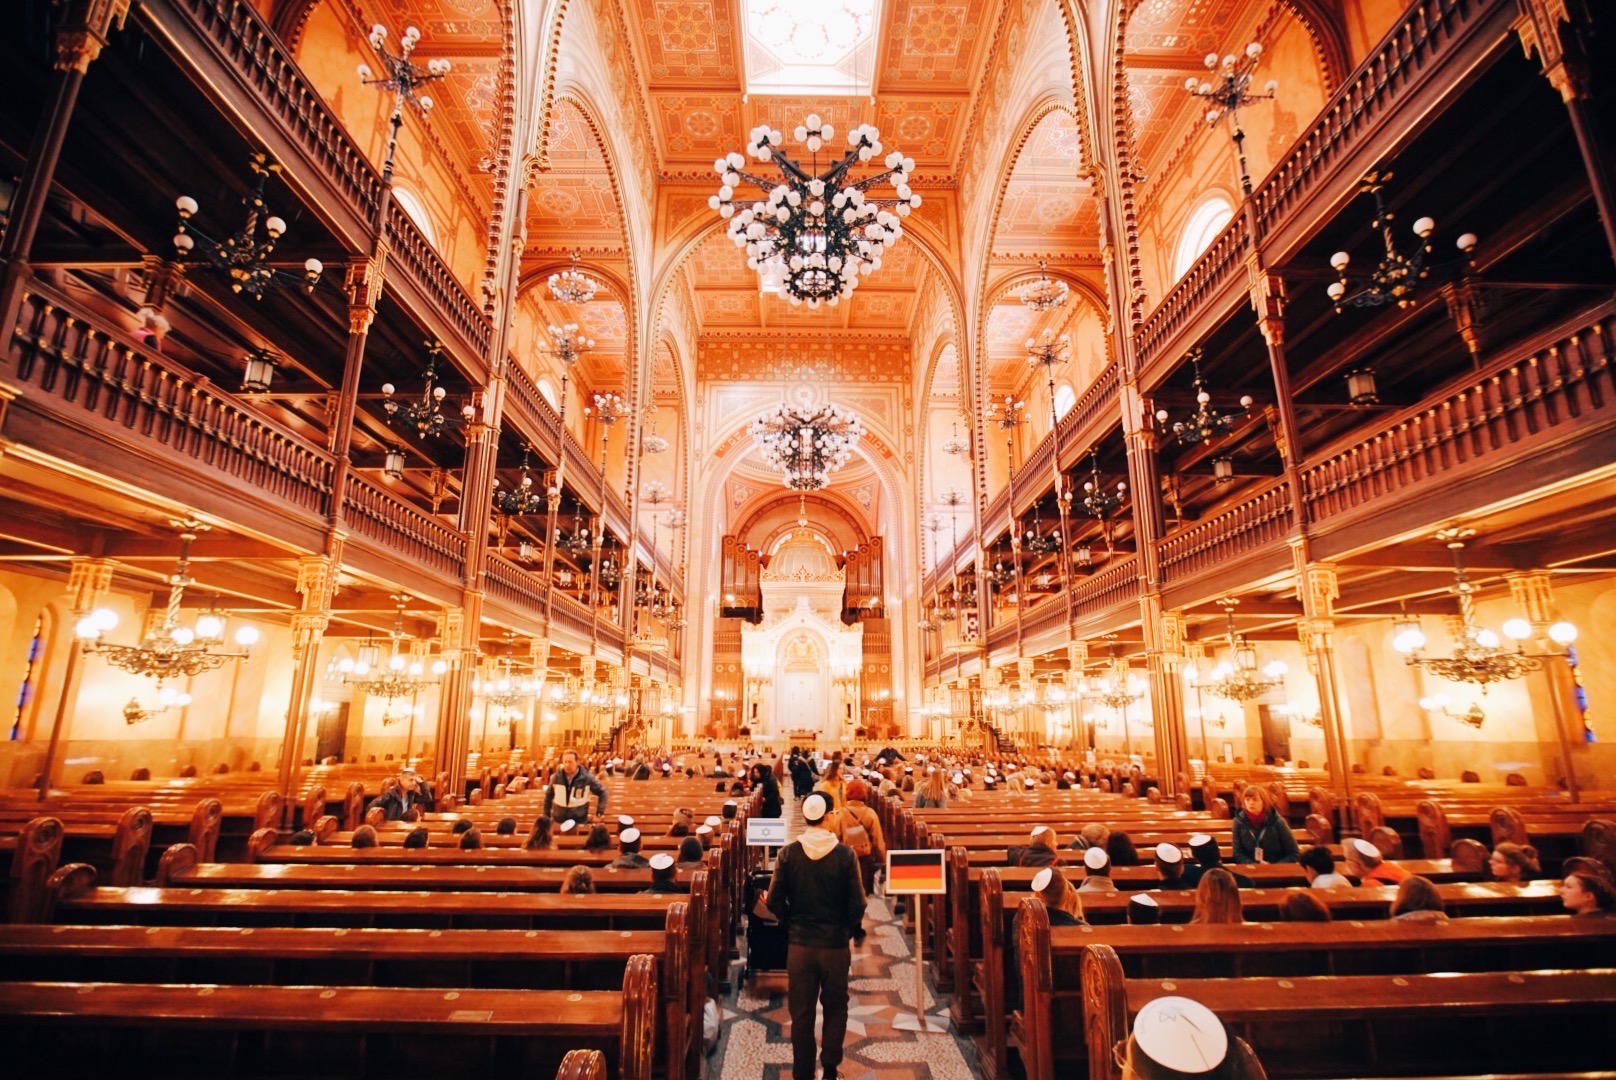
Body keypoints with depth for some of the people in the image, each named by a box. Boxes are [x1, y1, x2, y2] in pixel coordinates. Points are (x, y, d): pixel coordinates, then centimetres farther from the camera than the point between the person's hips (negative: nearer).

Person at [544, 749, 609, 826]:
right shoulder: (556, 777, -6)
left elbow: (602, 791, -3)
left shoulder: (586, 777, -12)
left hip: (579, 821, -2)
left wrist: (600, 812, -9)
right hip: (558, 820, 2)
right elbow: (548, 796, 9)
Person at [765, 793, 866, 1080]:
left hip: (799, 944, 1)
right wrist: (855, 929, 9)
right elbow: (857, 903, -11)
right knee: (835, 1007, 22)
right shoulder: (845, 854, -15)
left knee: (801, 1012, 15)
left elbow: (774, 900, -7)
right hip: (836, 943, -1)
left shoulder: (788, 853, -11)